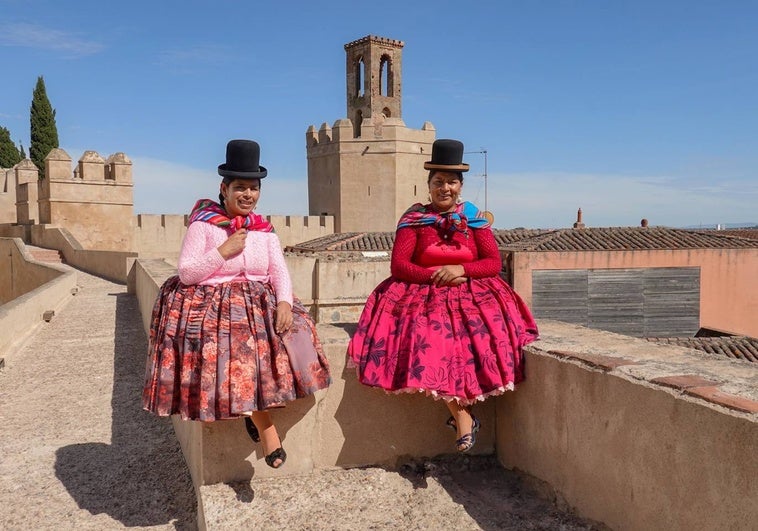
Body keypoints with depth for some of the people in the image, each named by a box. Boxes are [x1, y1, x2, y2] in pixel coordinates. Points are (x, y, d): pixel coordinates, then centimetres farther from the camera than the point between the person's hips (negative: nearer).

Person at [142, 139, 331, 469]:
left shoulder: (264, 230, 10)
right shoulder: (203, 224, -3)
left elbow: (280, 271, 2)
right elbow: (185, 274, -7)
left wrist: (284, 302, -17)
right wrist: (223, 252, -15)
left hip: (260, 304, 5)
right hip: (212, 304, -5)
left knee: (291, 333, -20)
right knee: (241, 351, -29)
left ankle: (257, 410, -4)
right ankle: (267, 429, -16)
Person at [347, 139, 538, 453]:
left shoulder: (474, 218, 10)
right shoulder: (414, 218, 7)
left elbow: (494, 263, 3)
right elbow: (398, 265, -1)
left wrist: (461, 269, -14)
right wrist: (434, 276, -15)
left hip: (472, 292, 1)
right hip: (424, 293, -1)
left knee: (483, 329, -30)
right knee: (429, 334, -31)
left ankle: (459, 410, -17)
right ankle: (464, 416, -20)